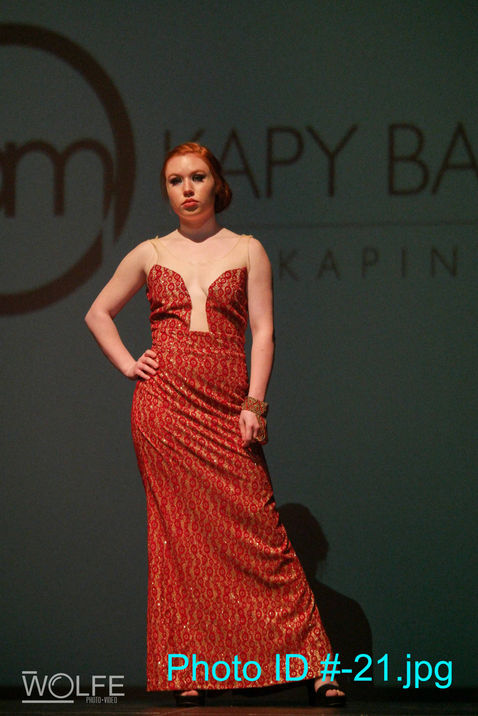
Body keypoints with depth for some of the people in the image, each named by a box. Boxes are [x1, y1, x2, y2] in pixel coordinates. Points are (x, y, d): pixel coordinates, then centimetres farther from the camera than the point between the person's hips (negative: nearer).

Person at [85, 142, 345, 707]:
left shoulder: (247, 251, 9)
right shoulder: (149, 255, 12)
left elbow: (262, 331, 4)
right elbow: (98, 312, 23)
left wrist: (254, 404, -6)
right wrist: (126, 364, 8)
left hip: (227, 404, -1)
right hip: (164, 402, 1)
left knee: (256, 529, -9)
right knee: (178, 534, -1)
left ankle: (312, 661, -8)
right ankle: (188, 673, 3)